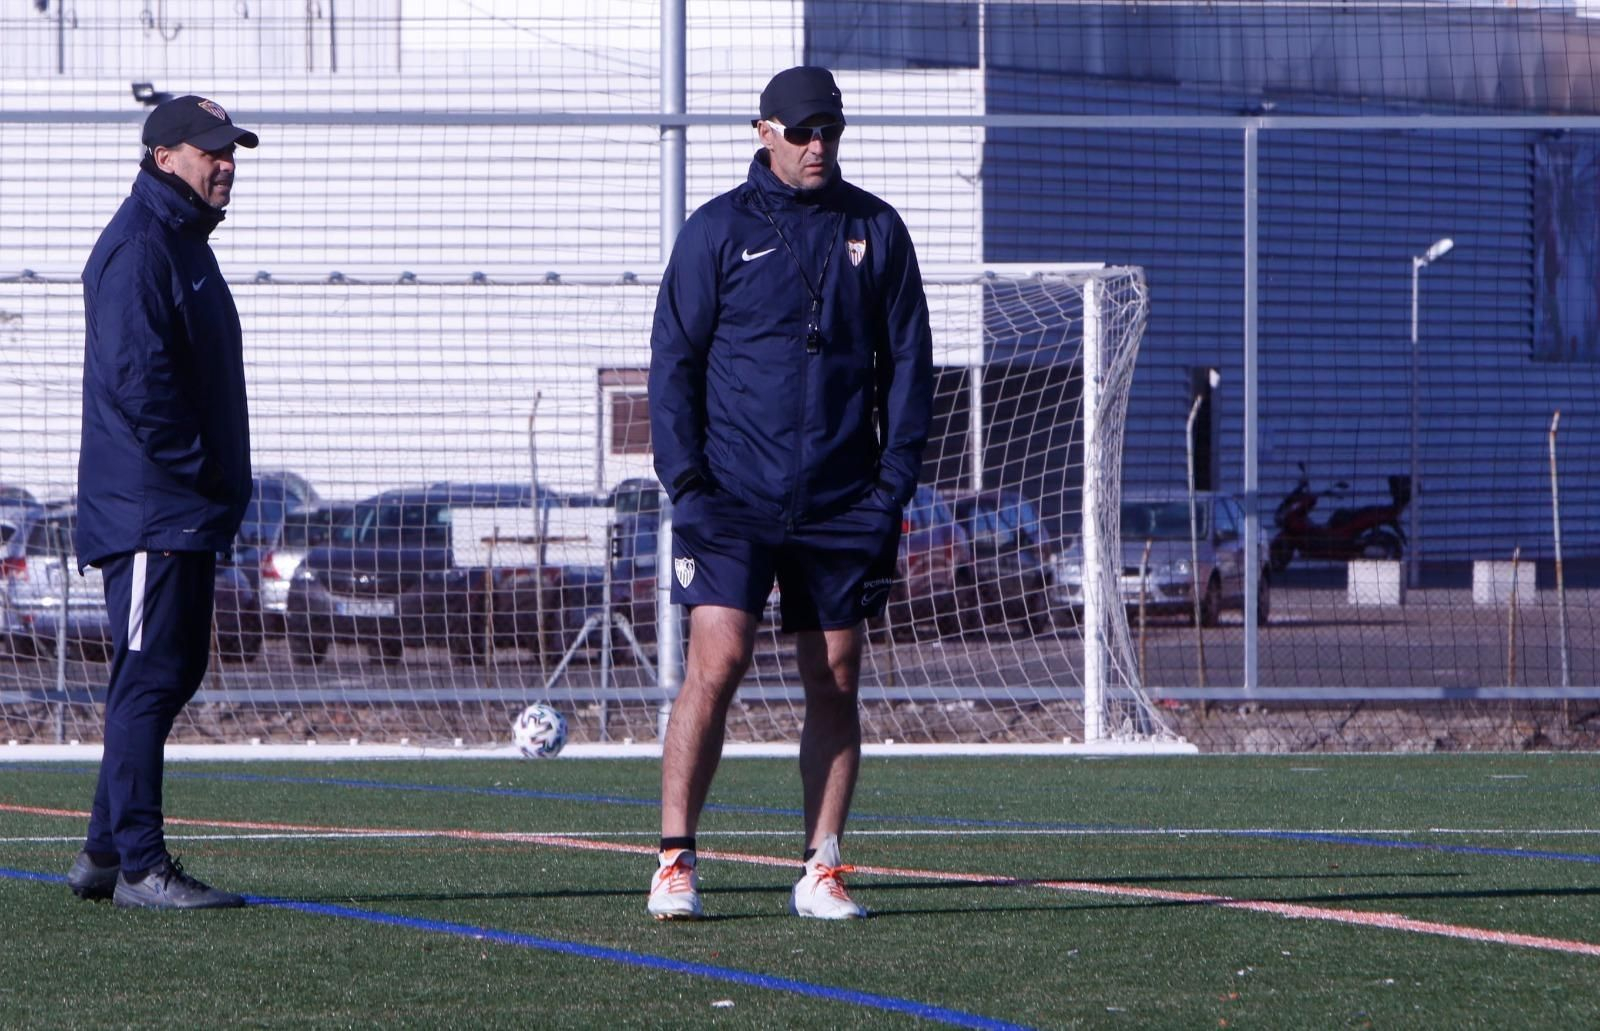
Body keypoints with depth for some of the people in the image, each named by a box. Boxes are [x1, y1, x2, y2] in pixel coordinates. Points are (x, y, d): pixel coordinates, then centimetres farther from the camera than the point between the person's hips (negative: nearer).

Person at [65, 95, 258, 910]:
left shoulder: (183, 244, 20)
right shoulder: (138, 248, -13)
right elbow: (137, 382, -21)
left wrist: (220, 484, 14)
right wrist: (201, 474, -17)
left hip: (183, 510, 10)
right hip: (149, 507, -10)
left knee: (169, 673, 13)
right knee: (150, 676, -10)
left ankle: (106, 853, 19)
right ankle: (138, 866, -10)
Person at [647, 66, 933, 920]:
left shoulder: (874, 231, 9)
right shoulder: (717, 231, 2)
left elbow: (907, 360, 11)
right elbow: (674, 358, 2)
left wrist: (894, 480, 2)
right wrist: (685, 476, -8)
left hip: (842, 502, 3)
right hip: (734, 497, -3)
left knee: (834, 685, 3)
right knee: (716, 665, -13)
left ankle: (821, 873, 9)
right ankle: (675, 863, -9)